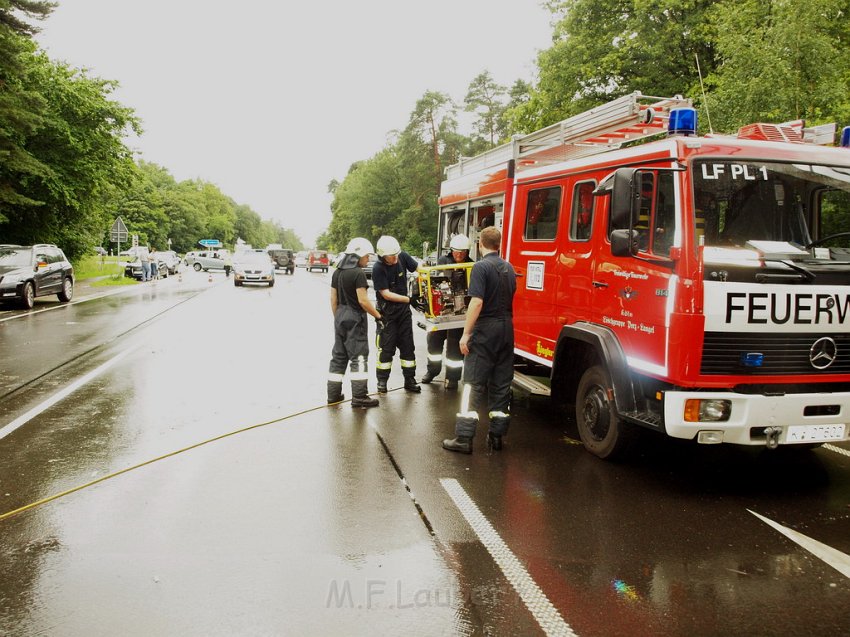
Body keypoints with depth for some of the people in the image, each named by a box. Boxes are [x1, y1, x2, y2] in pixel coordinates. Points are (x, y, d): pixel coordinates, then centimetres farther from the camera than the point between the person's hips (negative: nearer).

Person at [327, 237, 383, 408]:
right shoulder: (358, 273, -14)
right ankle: (359, 396, -2)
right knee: (358, 356, -3)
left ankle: (333, 394, 16)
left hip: (340, 317, 8)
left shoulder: (337, 272, 9)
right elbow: (362, 300, -18)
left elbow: (333, 299, 12)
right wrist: (378, 315, -8)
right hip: (355, 318, -8)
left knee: (339, 355, 12)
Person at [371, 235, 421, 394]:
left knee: (407, 345, 9)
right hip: (387, 311, -5)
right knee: (387, 346, 0)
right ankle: (382, 381, 12)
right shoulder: (378, 269, -20)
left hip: (404, 309, 5)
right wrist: (409, 299, -20)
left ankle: (409, 380, 17)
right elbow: (386, 294, -19)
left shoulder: (402, 257, -8)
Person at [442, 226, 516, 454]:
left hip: (485, 330, -6)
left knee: (474, 384, -3)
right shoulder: (508, 268, 11)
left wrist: (466, 333, -16)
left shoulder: (481, 267, -12)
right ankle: (497, 435, 16)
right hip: (506, 330, 7)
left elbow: (477, 301, -19)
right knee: (501, 384, 10)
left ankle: (464, 438, -3)